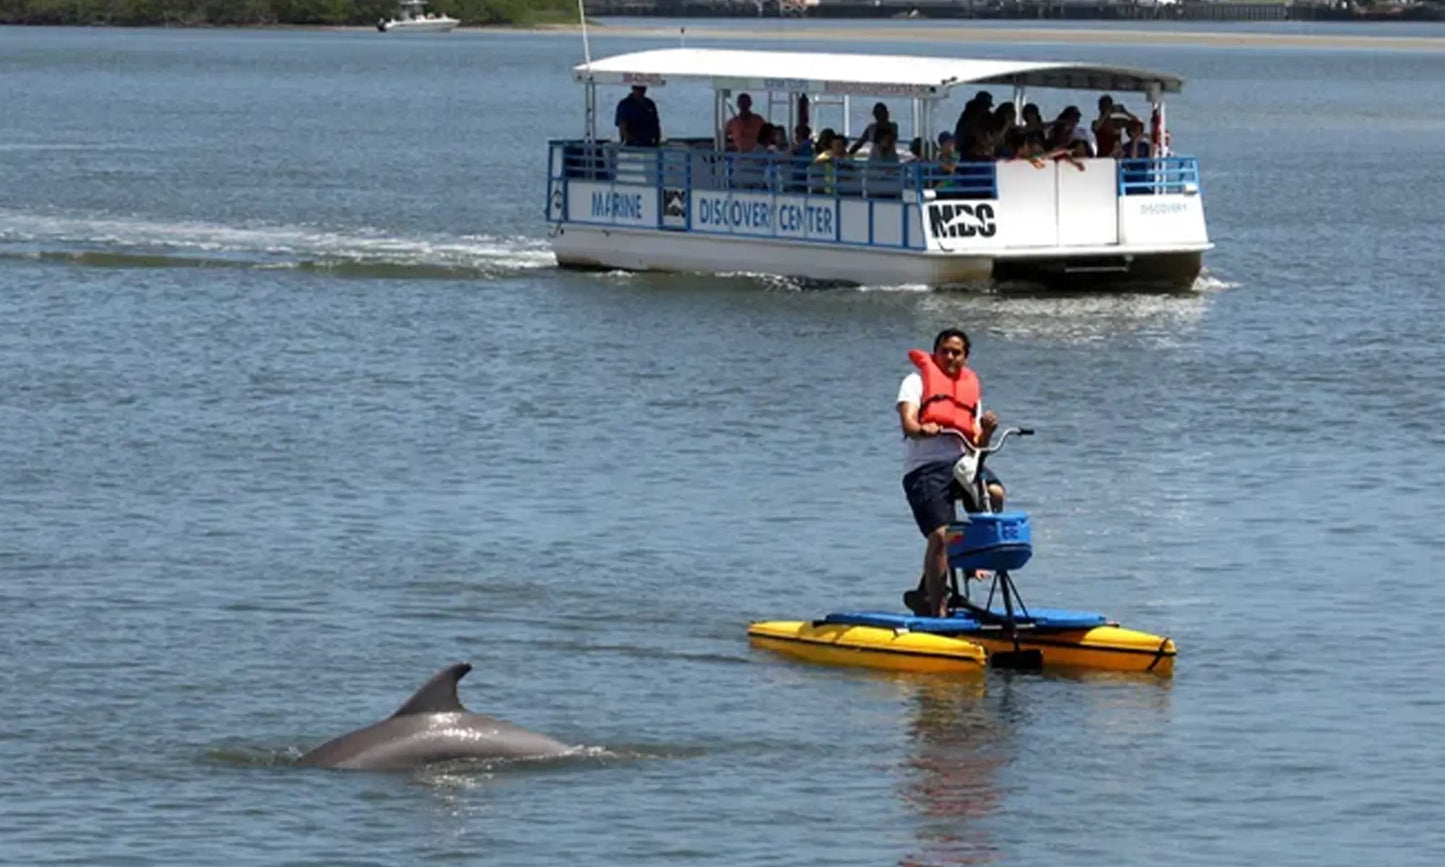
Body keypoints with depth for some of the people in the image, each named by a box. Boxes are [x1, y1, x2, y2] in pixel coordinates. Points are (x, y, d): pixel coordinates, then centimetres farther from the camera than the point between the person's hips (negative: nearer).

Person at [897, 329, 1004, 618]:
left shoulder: (970, 389, 26)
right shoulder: (917, 381, 11)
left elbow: (977, 445, 21)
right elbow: (907, 421, -8)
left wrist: (986, 431, -2)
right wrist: (921, 429, -31)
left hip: (960, 460, 4)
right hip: (925, 465, -4)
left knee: (994, 494, -27)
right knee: (940, 535, -17)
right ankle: (937, 609, -13)